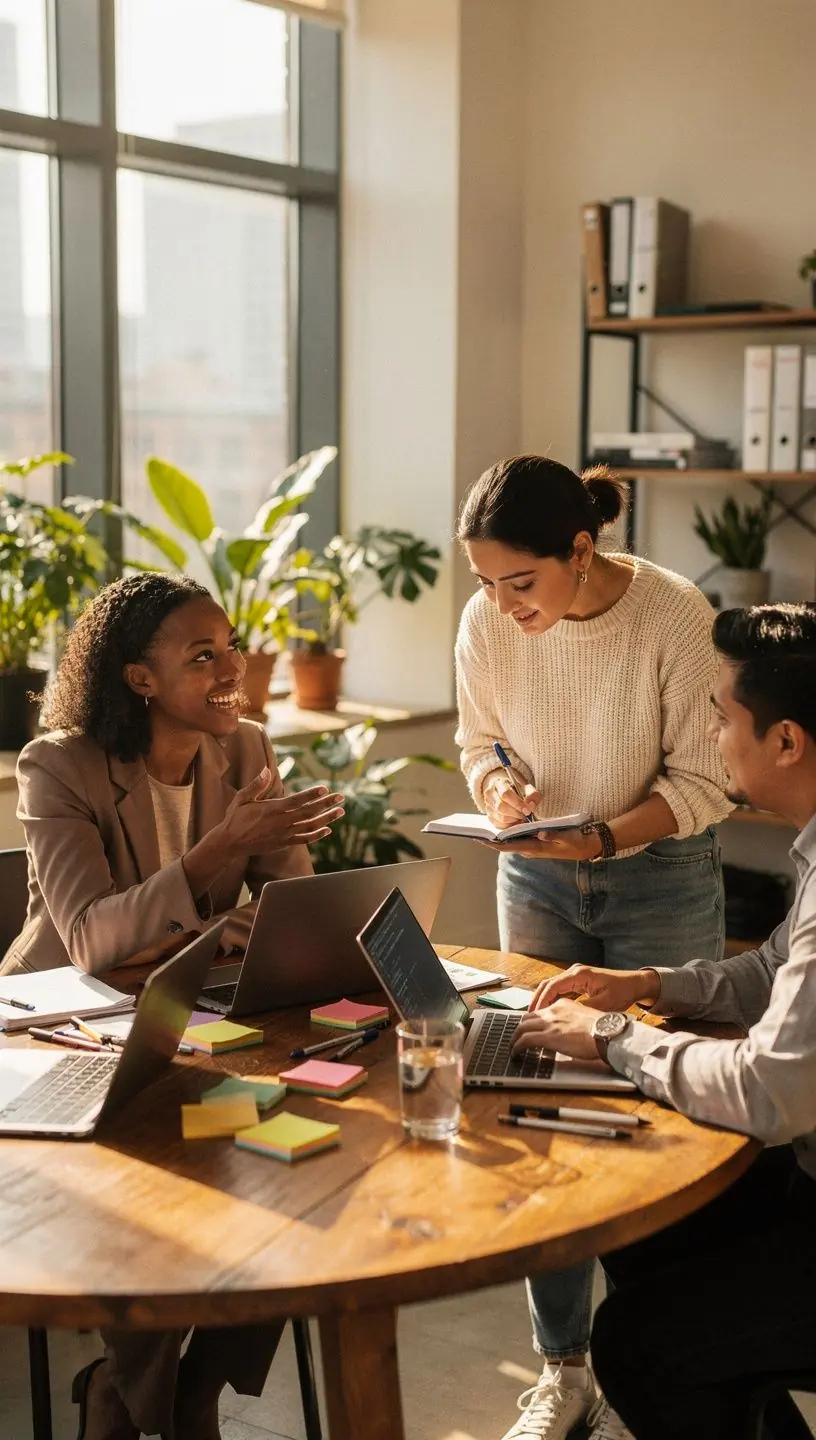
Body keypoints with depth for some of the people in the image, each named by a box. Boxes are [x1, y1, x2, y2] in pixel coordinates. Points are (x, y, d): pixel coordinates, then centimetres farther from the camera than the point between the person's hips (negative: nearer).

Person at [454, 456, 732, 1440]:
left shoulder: (677, 618, -22)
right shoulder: (487, 622, -11)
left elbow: (703, 780, -15)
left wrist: (605, 837, -29)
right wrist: (496, 785, -17)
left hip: (660, 880, -3)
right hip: (536, 880, 4)